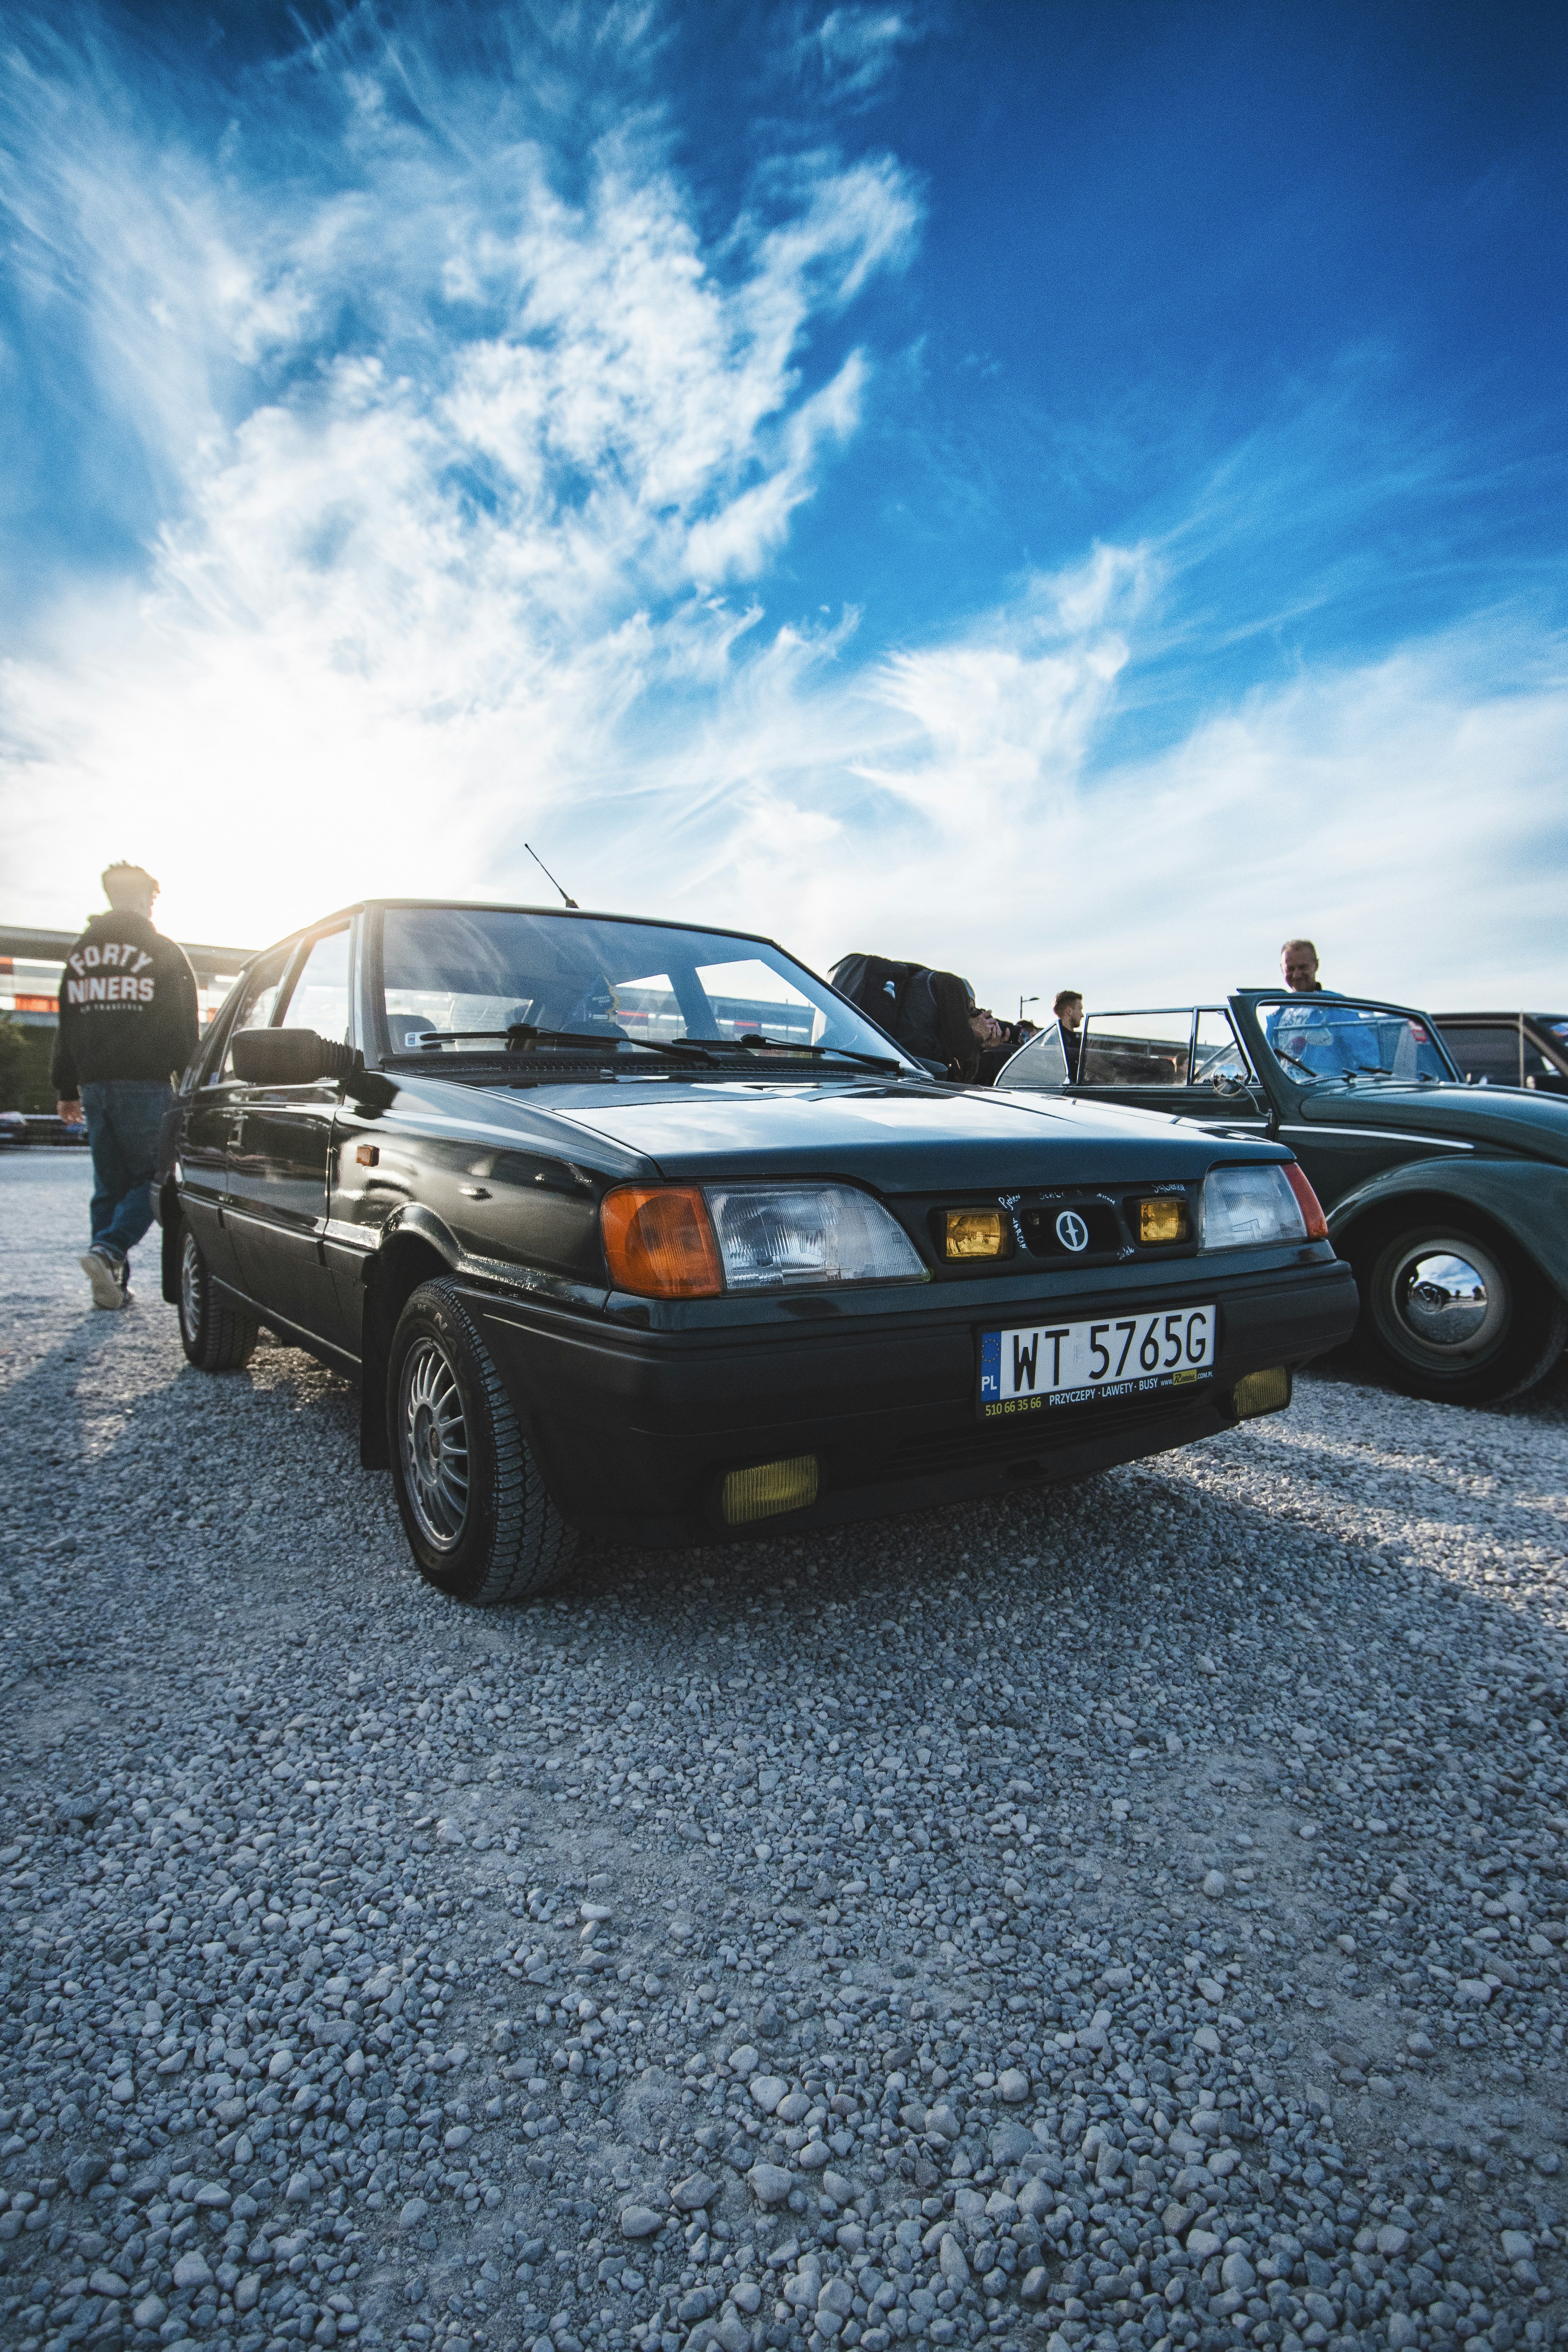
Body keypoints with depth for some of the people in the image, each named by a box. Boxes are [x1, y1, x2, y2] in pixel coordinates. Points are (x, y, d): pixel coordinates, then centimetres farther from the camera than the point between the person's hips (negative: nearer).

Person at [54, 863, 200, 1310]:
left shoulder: (80, 953, 15)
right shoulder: (165, 953, -2)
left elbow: (66, 1029, 18)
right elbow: (186, 1029, -5)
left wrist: (66, 1089, 23)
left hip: (94, 1086, 5)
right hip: (145, 1085, -5)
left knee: (109, 1185, 11)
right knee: (150, 1179, 1)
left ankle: (111, 1284, 10)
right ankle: (108, 1250, -20)